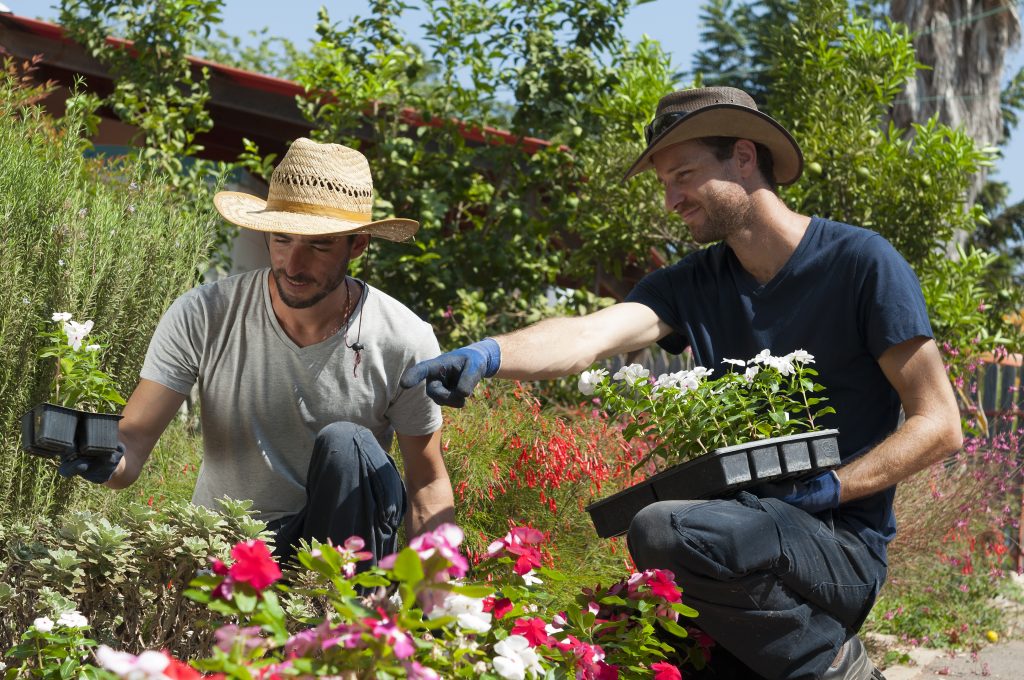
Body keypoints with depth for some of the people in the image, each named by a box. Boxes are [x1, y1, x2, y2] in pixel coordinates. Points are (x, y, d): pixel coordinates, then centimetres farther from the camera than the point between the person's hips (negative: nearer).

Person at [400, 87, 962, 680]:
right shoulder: (693, 284, 9)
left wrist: (829, 490, -18)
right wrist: (488, 356, -31)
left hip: (841, 544, -7)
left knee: (665, 532, -31)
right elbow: (593, 334, -11)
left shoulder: (862, 263, -6)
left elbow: (938, 425, -7)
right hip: (748, 528, 7)